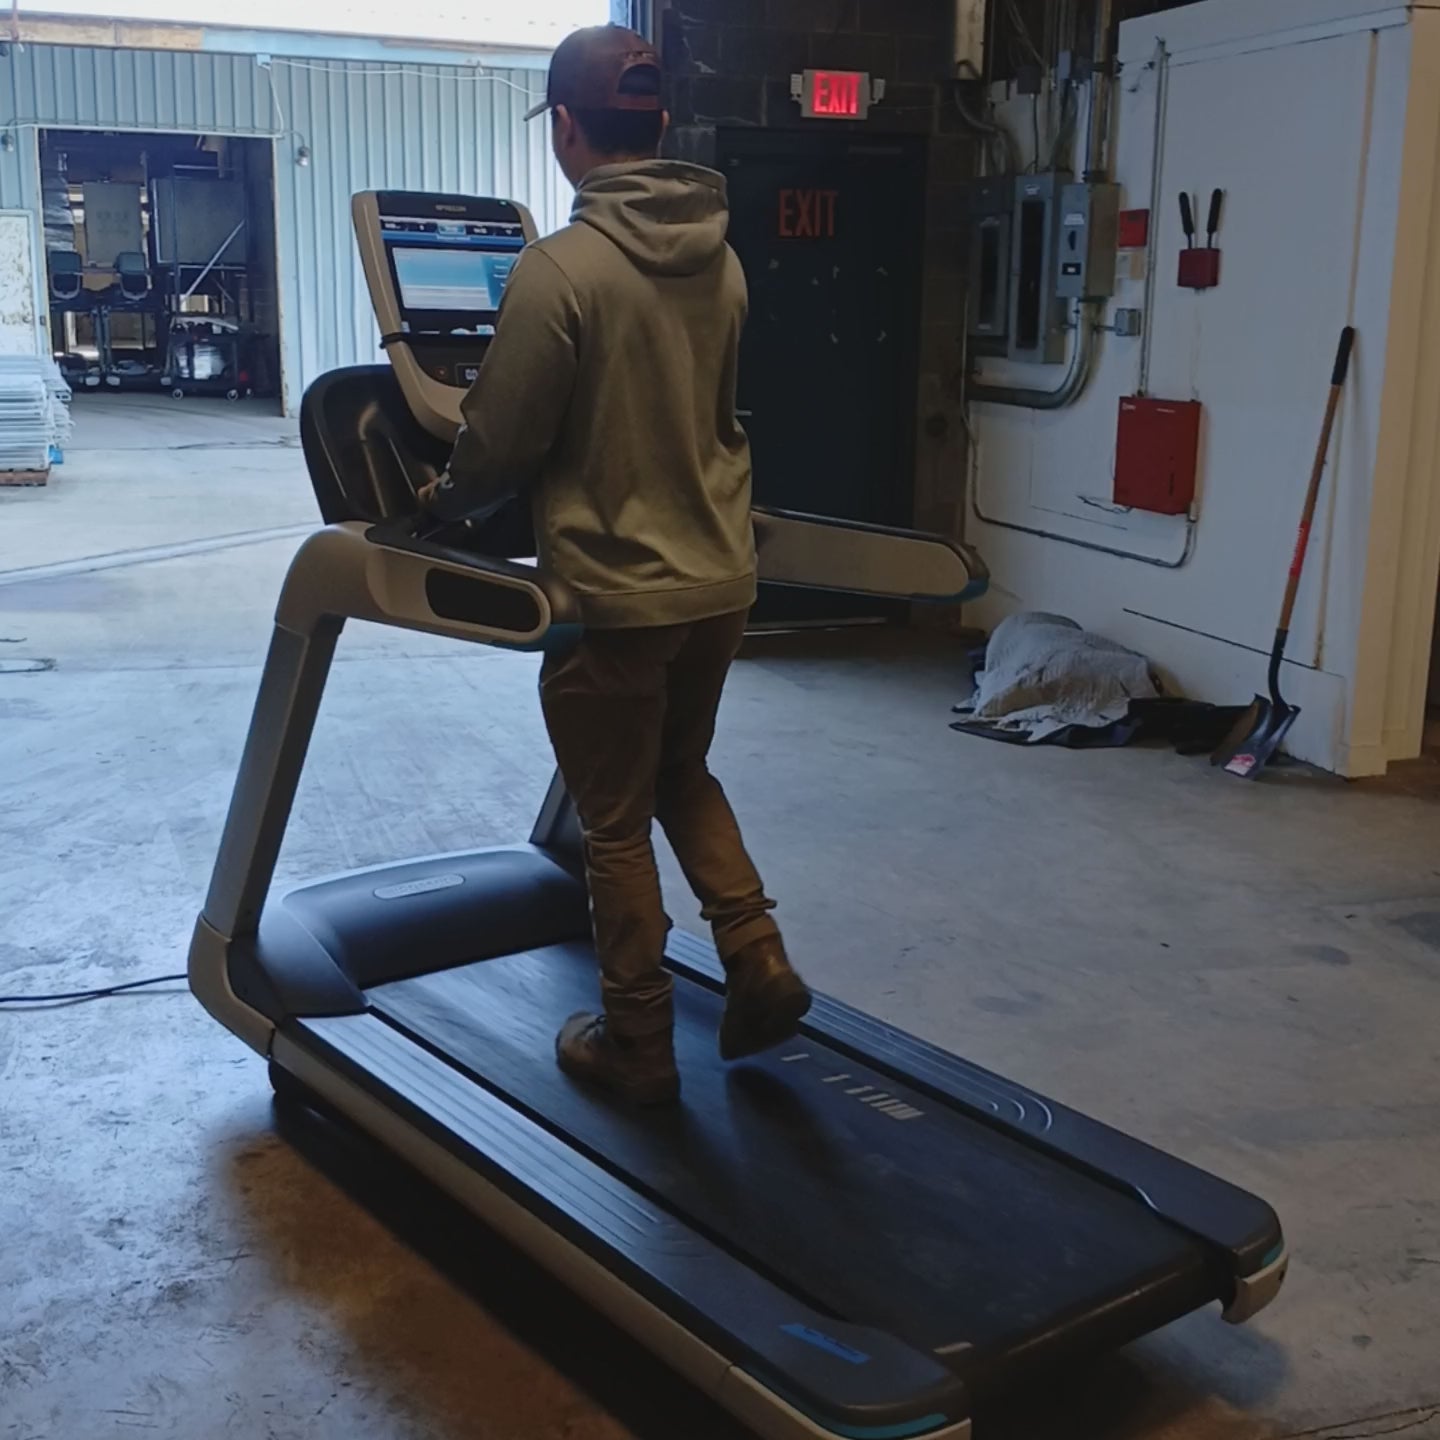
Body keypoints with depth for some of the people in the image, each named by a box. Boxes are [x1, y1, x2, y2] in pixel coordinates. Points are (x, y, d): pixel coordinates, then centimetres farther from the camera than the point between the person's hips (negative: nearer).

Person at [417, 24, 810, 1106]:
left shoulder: (561, 267, -18)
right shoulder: (722, 261, 3)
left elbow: (504, 442, -12)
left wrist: (448, 503, 10)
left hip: (617, 591, -6)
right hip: (720, 576, 6)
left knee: (616, 825, 10)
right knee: (683, 775, 27)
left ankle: (638, 1048, 22)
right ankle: (759, 966, 18)